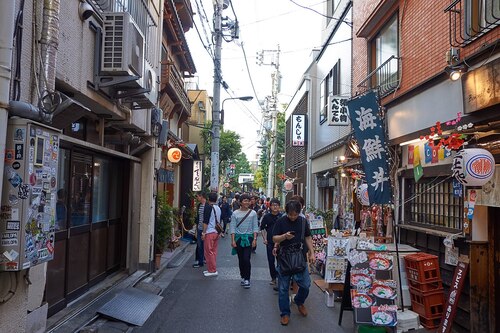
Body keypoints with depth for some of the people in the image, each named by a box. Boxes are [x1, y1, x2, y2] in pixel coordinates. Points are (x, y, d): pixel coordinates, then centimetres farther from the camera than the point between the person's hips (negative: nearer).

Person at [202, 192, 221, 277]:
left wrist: (203, 232, -11)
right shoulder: (218, 208, 11)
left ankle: (212, 271, 1)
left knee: (209, 252, -1)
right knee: (214, 251, 14)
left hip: (209, 232, -8)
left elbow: (206, 221, -15)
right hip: (217, 232, 8)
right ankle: (213, 269, 20)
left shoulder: (208, 207, -12)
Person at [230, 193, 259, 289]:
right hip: (238, 238, 1)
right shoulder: (235, 213, 1)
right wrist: (233, 240, -6)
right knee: (241, 259, 9)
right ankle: (243, 277, 25)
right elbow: (232, 227, 0)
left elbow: (255, 227, 3)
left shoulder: (253, 213, 1)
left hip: (248, 238, -1)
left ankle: (247, 279, 1)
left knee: (246, 259, -10)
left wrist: (255, 239, -5)